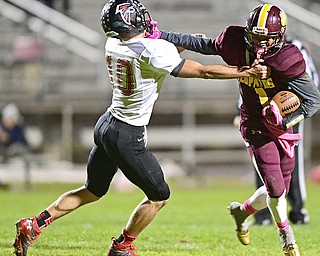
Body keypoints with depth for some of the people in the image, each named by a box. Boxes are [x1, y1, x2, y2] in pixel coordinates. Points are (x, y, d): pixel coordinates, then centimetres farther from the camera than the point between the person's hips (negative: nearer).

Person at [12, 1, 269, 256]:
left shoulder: (113, 45, 0)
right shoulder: (154, 52, -21)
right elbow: (204, 71, -15)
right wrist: (248, 72, -7)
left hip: (106, 125, 8)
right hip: (127, 137, -8)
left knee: (92, 191, 23)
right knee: (159, 196, 12)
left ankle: (33, 225, 18)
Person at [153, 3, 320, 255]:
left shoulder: (287, 60, -24)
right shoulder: (237, 44, -15)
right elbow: (202, 45, 1)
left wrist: (287, 122, -31)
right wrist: (160, 36, 1)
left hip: (282, 128, 0)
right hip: (256, 127, 0)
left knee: (279, 190, 9)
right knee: (275, 189, -10)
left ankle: (242, 211, 40)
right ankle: (285, 234, 20)